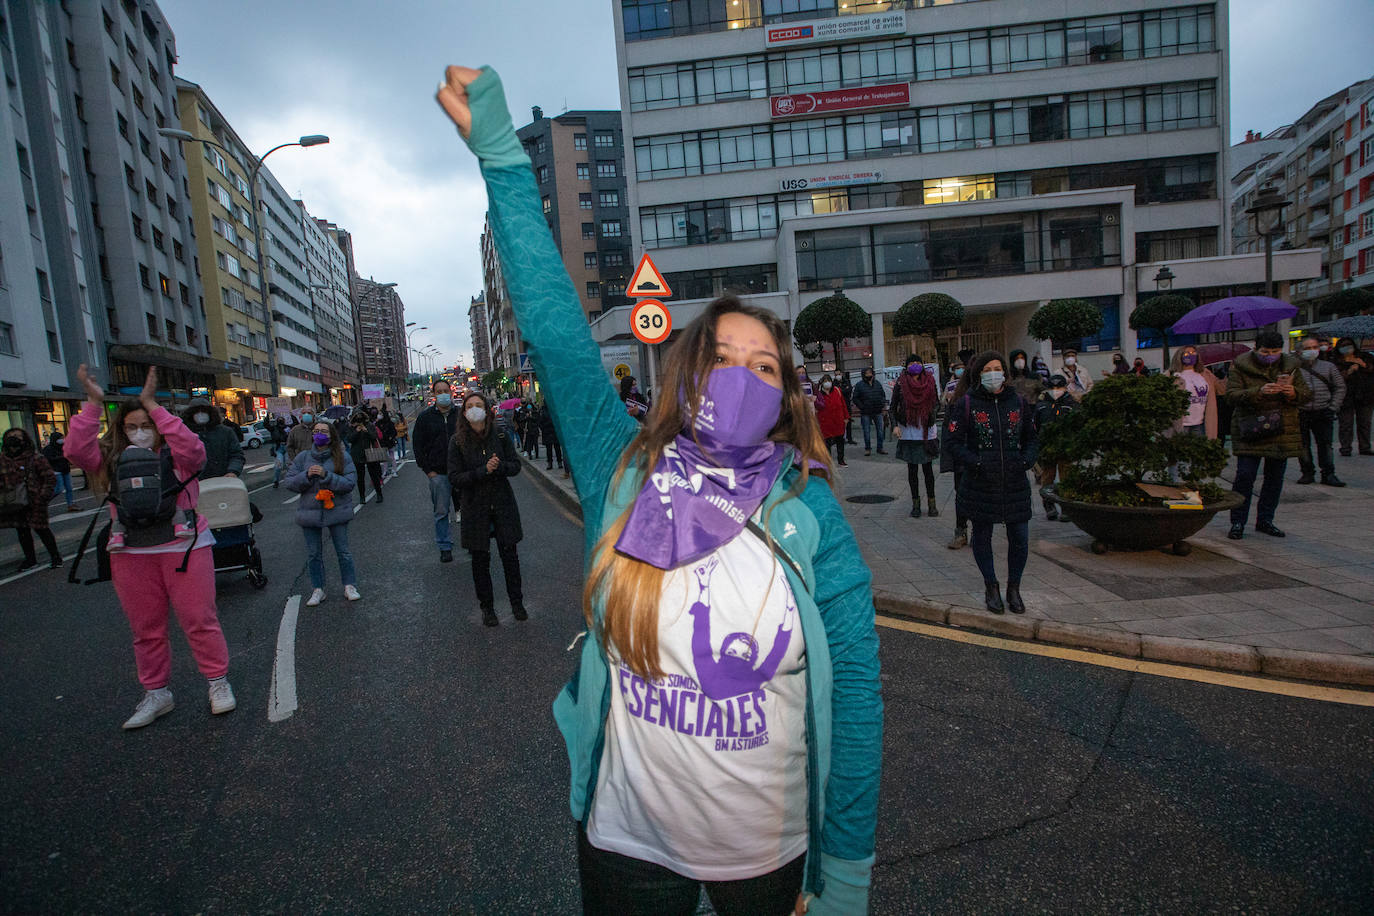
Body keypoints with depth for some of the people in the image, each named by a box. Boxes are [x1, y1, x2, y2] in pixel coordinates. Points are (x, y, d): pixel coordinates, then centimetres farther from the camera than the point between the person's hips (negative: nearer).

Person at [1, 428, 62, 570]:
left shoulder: (35, 458, -9)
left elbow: (50, 478, -7)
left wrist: (43, 497, -13)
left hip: (34, 503, -5)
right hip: (14, 504, 6)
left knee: (41, 528, -3)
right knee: (22, 531, 14)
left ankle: (55, 556, 10)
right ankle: (30, 558, 28)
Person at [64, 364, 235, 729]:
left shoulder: (176, 456, -3)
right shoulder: (112, 461, 7)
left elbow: (194, 449, -26)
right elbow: (76, 450, -9)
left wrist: (153, 405, -25)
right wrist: (94, 404, -16)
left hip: (184, 548, -4)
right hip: (131, 555, 4)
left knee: (199, 620, 1)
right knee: (146, 629, 13)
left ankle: (218, 682, 16)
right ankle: (156, 694, 27)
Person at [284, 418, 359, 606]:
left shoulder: (342, 457, -5)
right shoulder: (303, 457, 3)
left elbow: (350, 483, -13)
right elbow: (290, 483, 2)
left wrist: (326, 475, -23)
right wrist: (307, 475, -16)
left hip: (337, 511, -2)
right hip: (309, 512, 3)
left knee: (343, 551, 5)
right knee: (313, 554, 10)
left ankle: (350, 586, 18)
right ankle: (317, 590, 22)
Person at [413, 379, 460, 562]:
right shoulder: (424, 417, 3)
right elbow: (418, 446, 4)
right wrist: (427, 470, -4)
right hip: (438, 473, -1)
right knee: (441, 511, 4)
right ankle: (445, 547, 14)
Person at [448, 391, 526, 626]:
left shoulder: (500, 435, -4)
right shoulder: (457, 441, -7)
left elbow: (516, 465, -1)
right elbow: (454, 479, -10)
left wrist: (499, 466, -21)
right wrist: (483, 471, -22)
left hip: (503, 503, 1)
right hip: (474, 507, -1)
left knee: (510, 555, 8)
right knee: (480, 559, 8)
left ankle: (517, 603, 25)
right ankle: (487, 608, 24)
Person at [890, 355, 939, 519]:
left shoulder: (929, 381, 5)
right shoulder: (901, 384, 0)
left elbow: (936, 403, 13)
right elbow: (893, 407, 1)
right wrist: (895, 425, -10)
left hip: (927, 431, 1)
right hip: (908, 433, -1)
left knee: (927, 468, 3)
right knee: (912, 468, 5)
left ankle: (931, 503, 12)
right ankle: (915, 504, 13)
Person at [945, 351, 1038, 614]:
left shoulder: (1018, 402, 7)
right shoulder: (966, 404, -3)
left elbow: (1032, 438, 14)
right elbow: (955, 440, -5)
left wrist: (1027, 460, -4)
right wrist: (975, 464, -18)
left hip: (1015, 482, 2)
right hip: (980, 483, -2)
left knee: (1020, 538, 4)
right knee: (982, 535, 10)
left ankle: (1013, 587, 26)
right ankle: (991, 587, 28)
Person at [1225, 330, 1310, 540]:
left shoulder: (1291, 366, 9)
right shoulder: (1241, 366, -3)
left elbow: (1306, 393, 12)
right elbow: (1232, 395, -11)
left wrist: (1294, 393, -11)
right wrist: (1259, 392, -26)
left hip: (1282, 432, 5)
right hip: (1250, 431, -4)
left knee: (1275, 477, 9)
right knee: (1245, 476, -7)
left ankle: (1265, 520, 22)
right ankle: (1237, 522, 2)